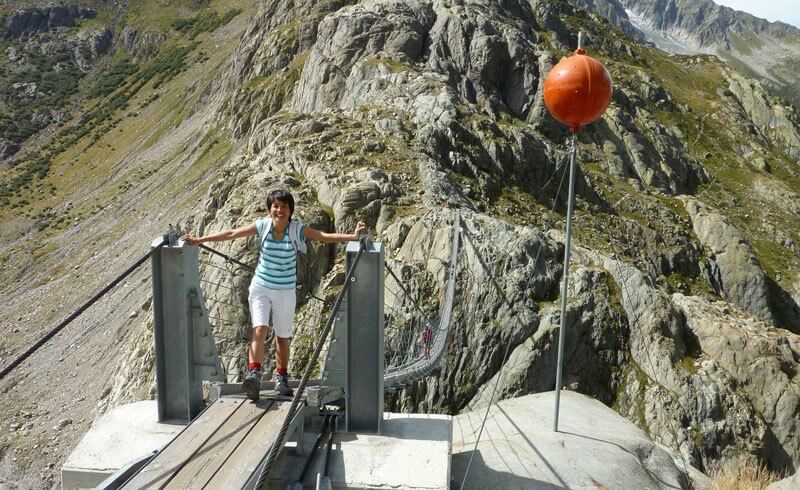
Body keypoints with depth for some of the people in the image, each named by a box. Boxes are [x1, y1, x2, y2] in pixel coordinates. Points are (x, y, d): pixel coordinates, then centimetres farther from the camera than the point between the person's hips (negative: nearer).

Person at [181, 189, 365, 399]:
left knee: (282, 336, 11)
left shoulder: (297, 229, -12)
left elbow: (325, 237, -21)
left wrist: (352, 236, -34)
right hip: (260, 287, 0)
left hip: (285, 291, 0)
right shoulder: (262, 226, -7)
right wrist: (199, 240, 0)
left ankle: (282, 378, 28)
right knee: (259, 330, -18)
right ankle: (254, 375, -21)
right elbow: (231, 234, -2)